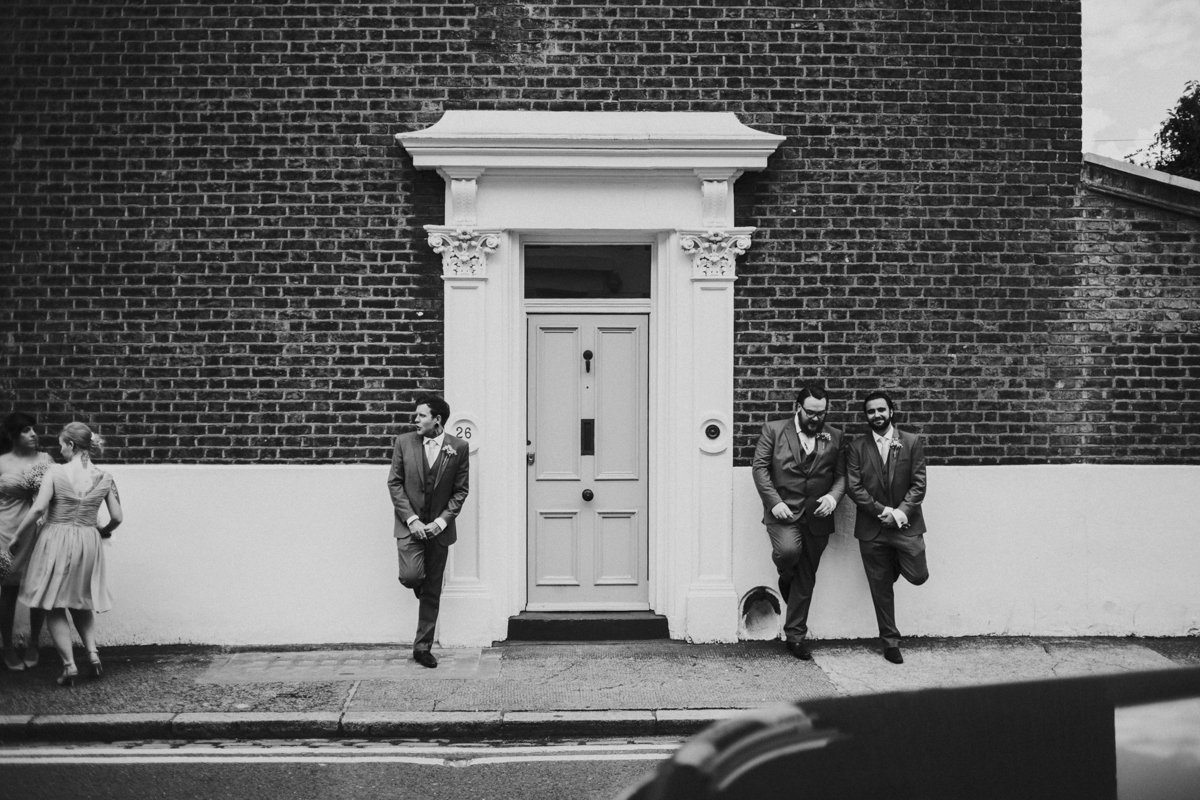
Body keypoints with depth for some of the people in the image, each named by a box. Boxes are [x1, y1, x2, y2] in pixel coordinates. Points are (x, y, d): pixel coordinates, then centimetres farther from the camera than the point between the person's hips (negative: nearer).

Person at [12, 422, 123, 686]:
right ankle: (93, 652, 5)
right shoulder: (104, 478, 0)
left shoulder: (56, 472, -9)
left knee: (54, 607, 9)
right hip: (88, 544, 3)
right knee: (82, 603, 22)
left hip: (56, 540, -3)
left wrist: (16, 536, -2)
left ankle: (69, 665, 4)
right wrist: (103, 531, 22)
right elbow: (117, 517, 1)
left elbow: (38, 509, -14)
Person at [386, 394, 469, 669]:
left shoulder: (459, 448, -3)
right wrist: (411, 519, -11)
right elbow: (394, 483, -1)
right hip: (409, 525, 0)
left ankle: (423, 647, 17)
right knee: (412, 576, -21)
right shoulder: (404, 442, -1)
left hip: (439, 527, 1)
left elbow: (460, 491, 0)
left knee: (432, 592, 6)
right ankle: (417, 583, 18)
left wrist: (441, 521, -11)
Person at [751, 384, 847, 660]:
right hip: (783, 511, -3)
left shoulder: (835, 437, 9)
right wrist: (774, 501, -13)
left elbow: (841, 474, 8)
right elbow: (760, 466, -3)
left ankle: (795, 635, 20)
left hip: (817, 516, 3)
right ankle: (785, 577, 7)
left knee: (806, 579, 7)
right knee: (788, 550, -31)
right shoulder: (773, 430, 1)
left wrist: (834, 495, -13)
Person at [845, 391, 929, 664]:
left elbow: (918, 483, -2)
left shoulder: (912, 442, 2)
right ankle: (890, 641, 19)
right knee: (880, 588, 6)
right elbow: (854, 487, -4)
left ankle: (897, 563, 28)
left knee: (918, 576, -6)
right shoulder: (857, 447, 3)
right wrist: (881, 511, -14)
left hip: (906, 524, 0)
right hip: (872, 528, 0)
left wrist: (901, 511, -15)